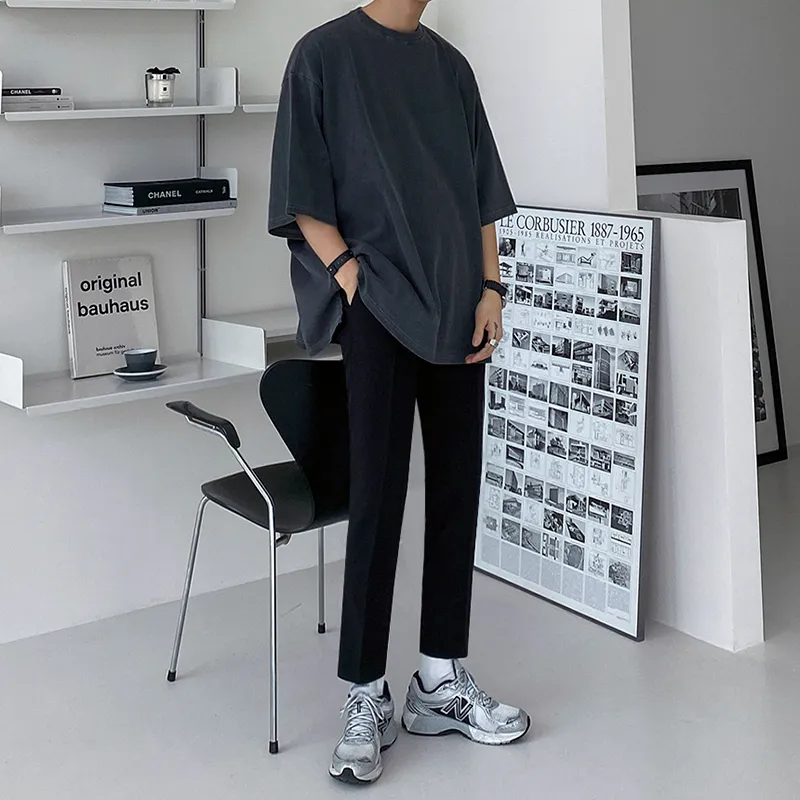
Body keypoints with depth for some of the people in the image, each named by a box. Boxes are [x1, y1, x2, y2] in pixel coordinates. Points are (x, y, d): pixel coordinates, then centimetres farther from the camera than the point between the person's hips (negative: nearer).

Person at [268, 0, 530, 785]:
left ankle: (440, 681, 17)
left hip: (455, 307, 6)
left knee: (458, 490, 6)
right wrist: (348, 273, -15)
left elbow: (481, 189, 14)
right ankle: (366, 697, 6)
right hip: (378, 308, -5)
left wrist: (490, 288, 4)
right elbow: (303, 195, -4)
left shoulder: (449, 64, 14)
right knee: (378, 498, -5)